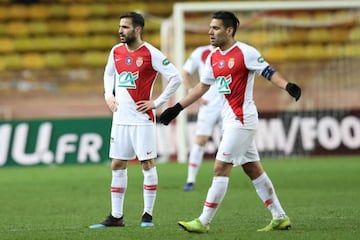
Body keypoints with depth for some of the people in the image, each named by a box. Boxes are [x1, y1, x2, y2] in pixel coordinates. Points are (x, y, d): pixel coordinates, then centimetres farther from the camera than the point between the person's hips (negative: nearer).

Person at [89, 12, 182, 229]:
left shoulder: (150, 54, -11)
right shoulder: (116, 51, 7)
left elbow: (176, 78, -12)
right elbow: (109, 74, 27)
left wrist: (157, 102, -11)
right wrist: (108, 95, 11)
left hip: (142, 119, -6)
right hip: (120, 119, 6)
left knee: (147, 164, -2)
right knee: (118, 166, 7)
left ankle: (148, 214, 6)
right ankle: (116, 216, 12)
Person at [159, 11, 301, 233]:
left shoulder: (245, 52, -12)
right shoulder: (213, 58, 11)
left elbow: (269, 72, -13)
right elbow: (202, 87, 22)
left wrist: (288, 86, -31)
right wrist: (177, 108, 22)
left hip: (242, 120, -8)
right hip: (231, 120, 8)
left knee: (221, 168, -8)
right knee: (253, 169, 11)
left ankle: (204, 222, -6)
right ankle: (280, 218, 17)